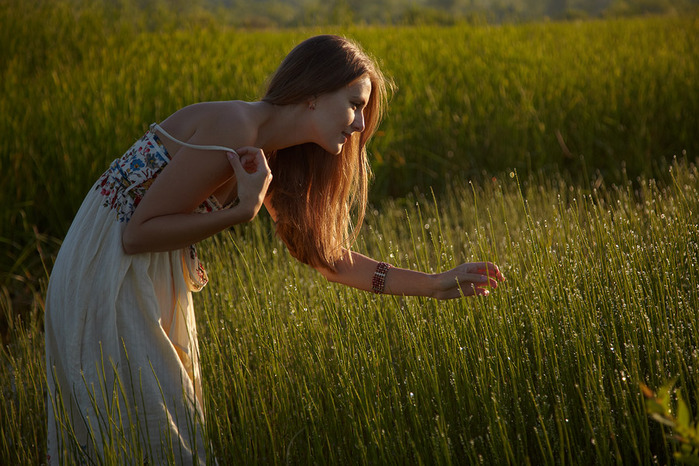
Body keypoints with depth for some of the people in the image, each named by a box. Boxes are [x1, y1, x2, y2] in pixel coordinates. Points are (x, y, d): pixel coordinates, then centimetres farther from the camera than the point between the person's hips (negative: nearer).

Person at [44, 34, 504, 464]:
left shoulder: (273, 158, 5)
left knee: (176, 420, 13)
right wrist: (242, 211, -25)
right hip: (107, 278, -9)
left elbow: (327, 254, 12)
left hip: (155, 284, 9)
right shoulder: (233, 133, -23)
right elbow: (137, 235, -22)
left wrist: (435, 284, 10)